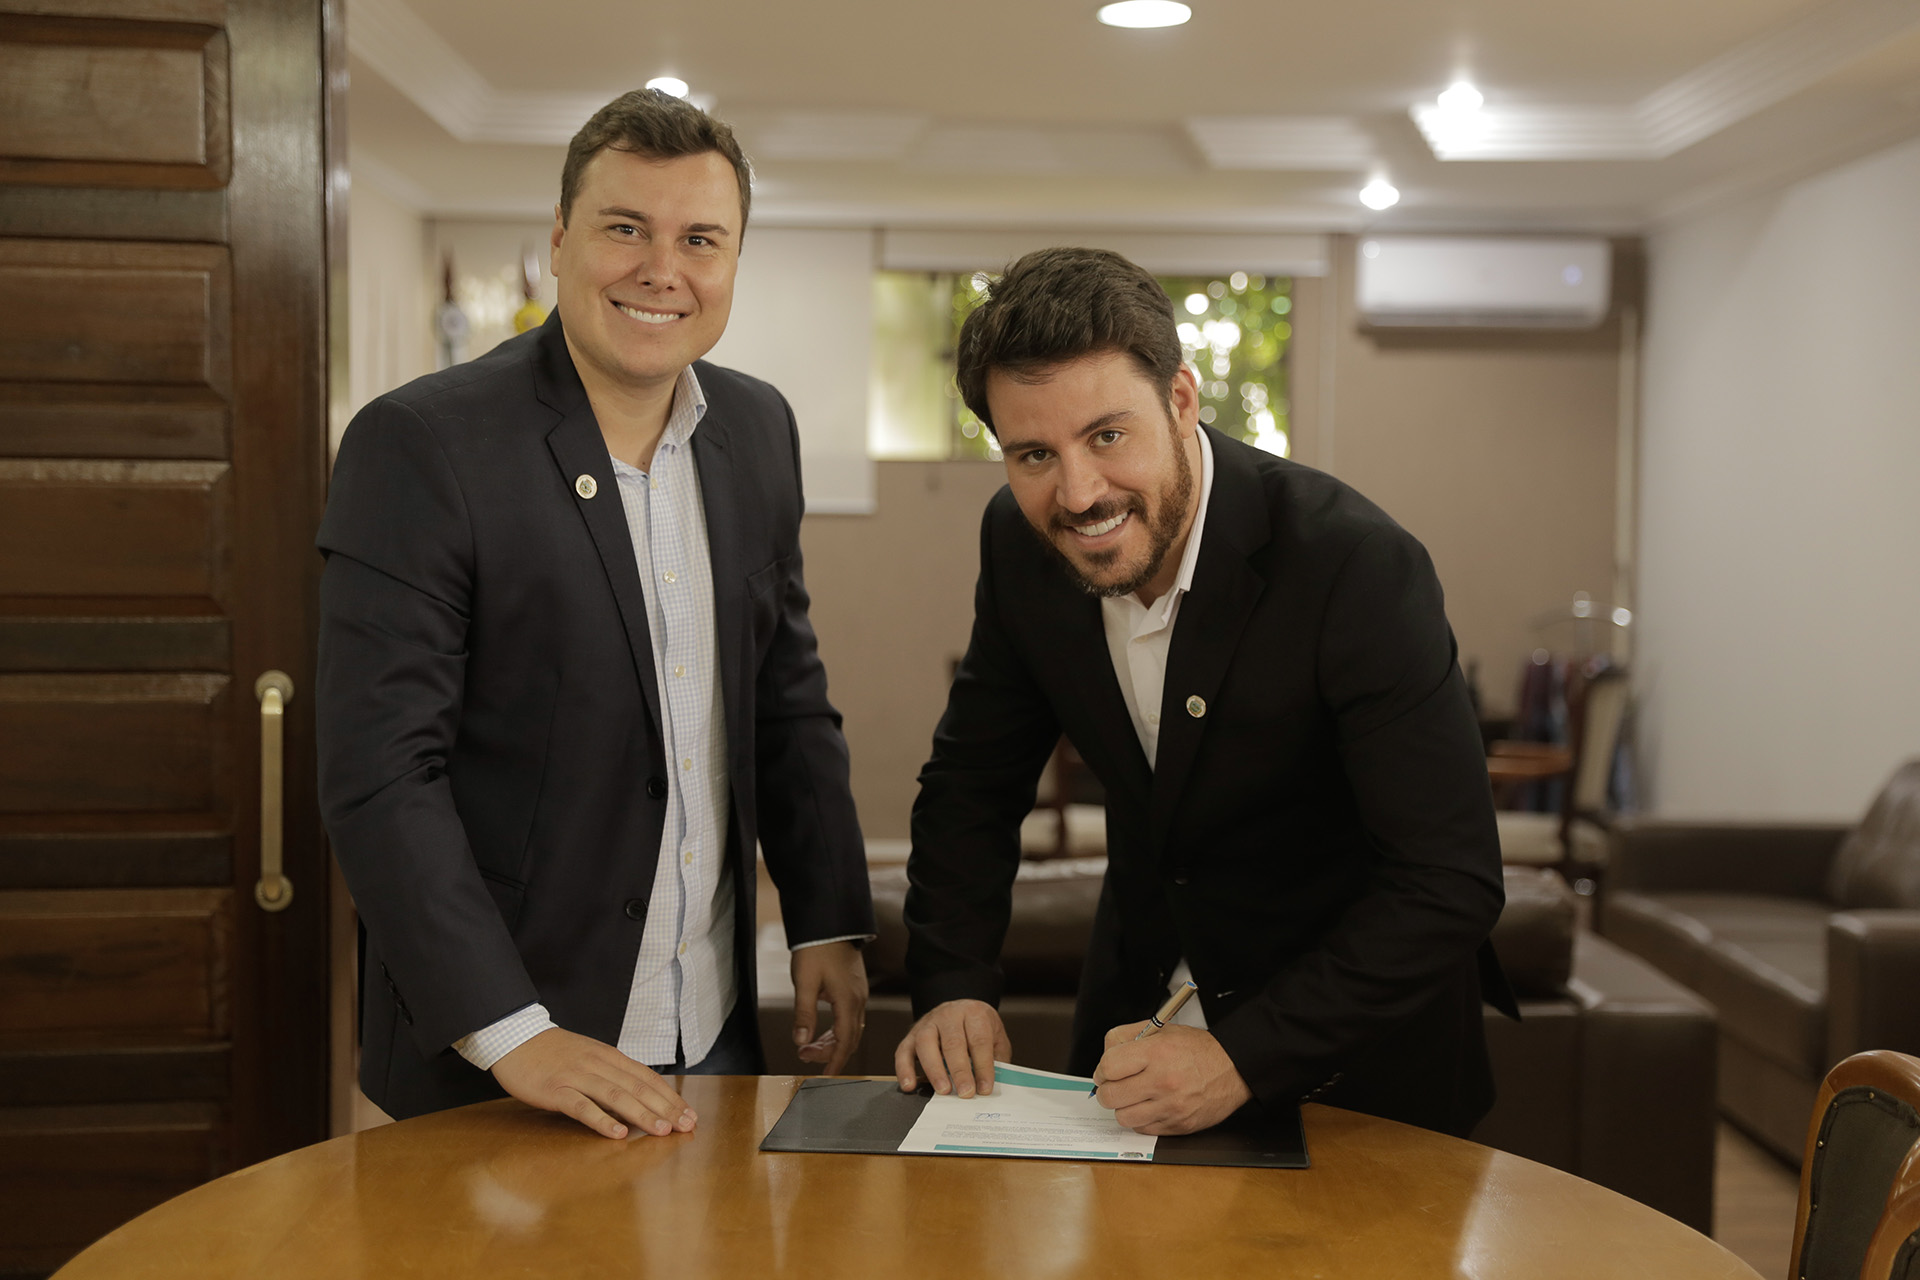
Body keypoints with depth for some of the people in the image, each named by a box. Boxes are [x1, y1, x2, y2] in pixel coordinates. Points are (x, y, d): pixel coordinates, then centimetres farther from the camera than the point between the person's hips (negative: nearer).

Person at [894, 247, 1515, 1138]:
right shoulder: (1020, 541, -11)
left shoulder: (1358, 566, -28)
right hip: (1140, 1000, 5)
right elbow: (974, 777, 2)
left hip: (1353, 1046, -4)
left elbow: (1449, 884, -28)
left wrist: (1243, 1057, -34)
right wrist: (952, 989, -12)